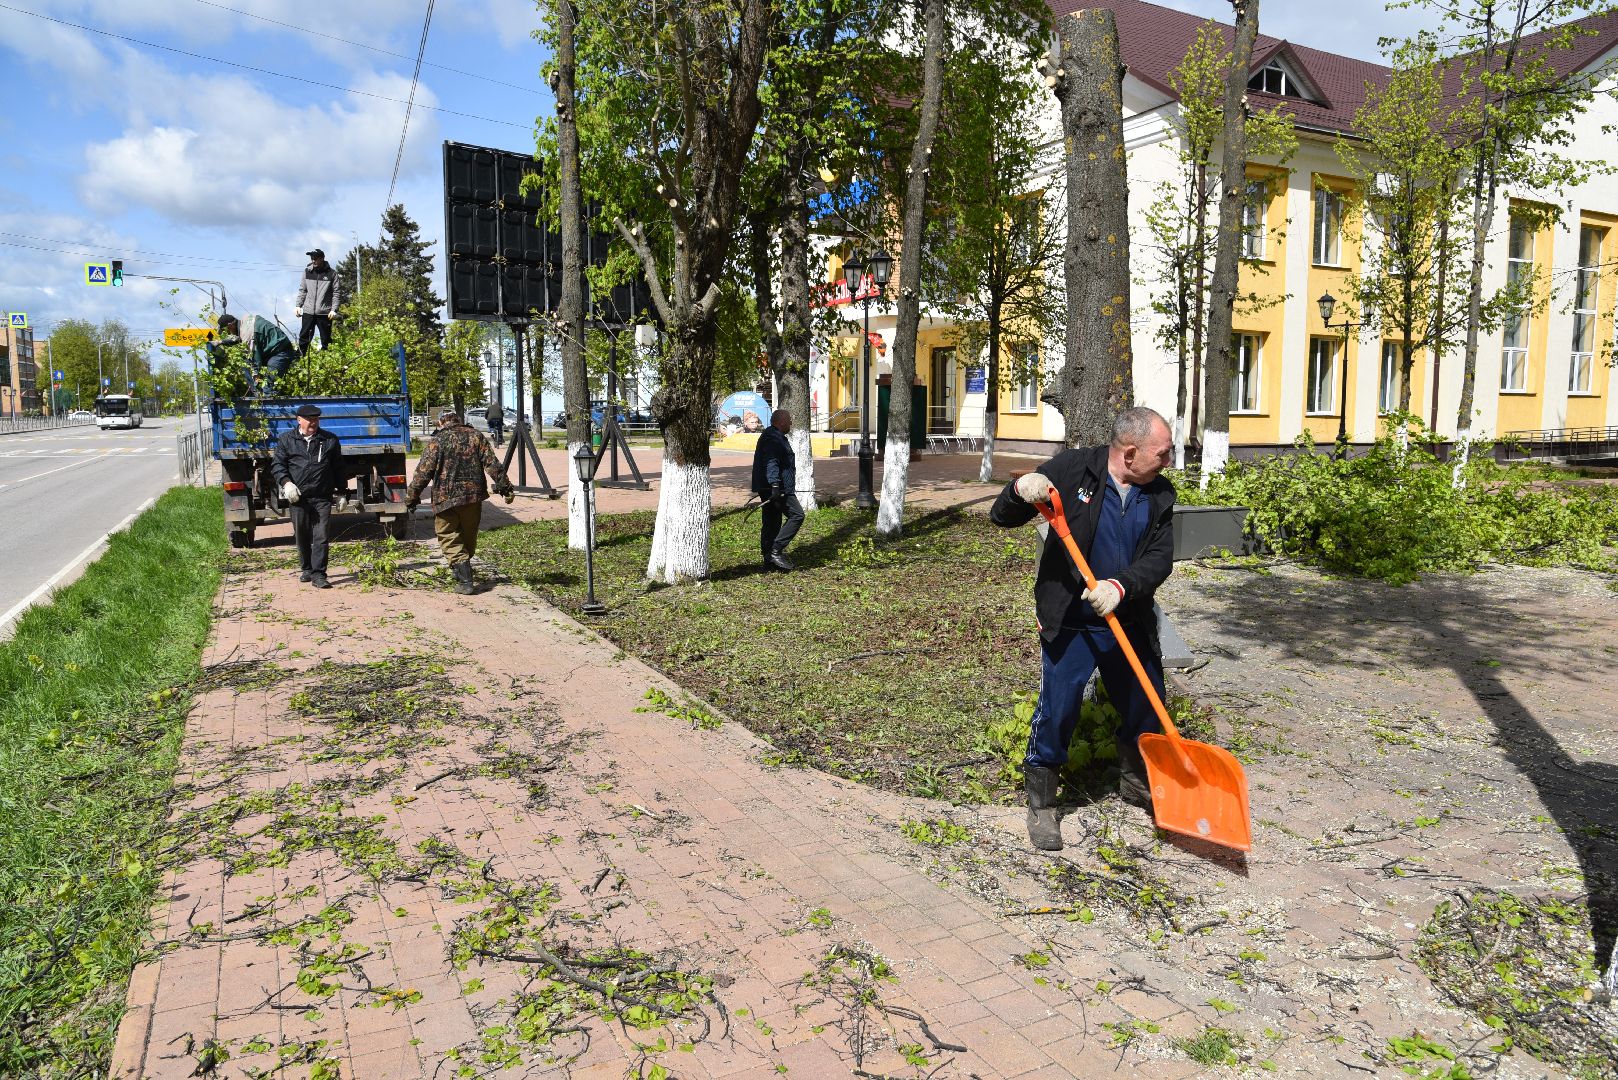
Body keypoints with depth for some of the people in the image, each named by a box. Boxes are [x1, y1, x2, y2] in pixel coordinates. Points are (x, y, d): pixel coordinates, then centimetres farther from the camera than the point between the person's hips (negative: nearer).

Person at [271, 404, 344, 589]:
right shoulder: (286, 439, 8)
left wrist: (340, 491, 13)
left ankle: (318, 574, -10)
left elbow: (338, 468, 14)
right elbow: (277, 464, 4)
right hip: (298, 497, 1)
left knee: (321, 536, -9)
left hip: (322, 498, -1)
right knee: (302, 537, 11)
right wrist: (286, 483, -12)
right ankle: (306, 569, 28)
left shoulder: (330, 440, 9)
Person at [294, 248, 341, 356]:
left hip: (325, 312, -2)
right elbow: (302, 290, 12)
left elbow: (336, 292, -3)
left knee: (326, 339, 5)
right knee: (304, 337, 3)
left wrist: (334, 309, -11)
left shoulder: (331, 273, -2)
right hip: (308, 311, 2)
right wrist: (298, 305, 4)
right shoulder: (307, 271, 7)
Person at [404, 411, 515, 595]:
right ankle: (464, 572, 32)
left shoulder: (438, 441, -3)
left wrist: (411, 497, -1)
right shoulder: (475, 437, 7)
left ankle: (465, 581, -9)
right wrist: (504, 487, 3)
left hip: (446, 498, -4)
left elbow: (424, 472, -7)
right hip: (474, 496, 4)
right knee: (469, 537, 19)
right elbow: (492, 464, 1)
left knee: (449, 539, 2)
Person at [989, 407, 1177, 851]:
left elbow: (1160, 558, -6)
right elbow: (1002, 516, -8)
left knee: (1146, 703, 16)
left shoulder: (1160, 494, 1)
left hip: (1130, 621, 5)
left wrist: (1121, 586, -26)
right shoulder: (1072, 468, -11)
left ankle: (1136, 780, 44)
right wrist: (1021, 491, -32)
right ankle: (1041, 804, 15)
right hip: (1069, 621, -4)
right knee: (1057, 710, -6)